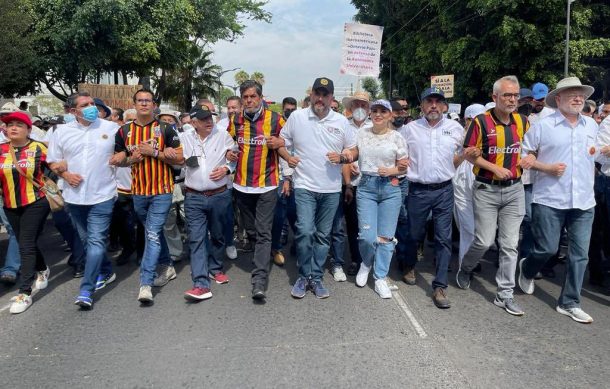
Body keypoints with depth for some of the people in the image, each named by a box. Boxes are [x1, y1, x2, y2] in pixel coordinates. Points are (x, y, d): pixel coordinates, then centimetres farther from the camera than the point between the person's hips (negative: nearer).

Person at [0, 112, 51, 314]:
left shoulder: (38, 149, -7)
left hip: (35, 204, -4)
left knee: (26, 246, -6)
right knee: (27, 243, 18)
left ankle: (24, 293, 0)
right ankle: (43, 270, 45)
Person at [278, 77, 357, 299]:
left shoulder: (341, 121, 5)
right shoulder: (296, 117, 2)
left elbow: (354, 151, 10)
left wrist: (342, 157, -11)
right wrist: (287, 157, -10)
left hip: (331, 189, 2)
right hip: (304, 186, -2)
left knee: (323, 236, 9)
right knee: (304, 232, -11)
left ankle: (316, 278, 23)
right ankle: (304, 276, 10)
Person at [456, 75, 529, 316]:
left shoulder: (523, 122, 5)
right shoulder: (481, 122, -8)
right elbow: (469, 154, -7)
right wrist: (494, 168, -16)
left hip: (514, 190, 4)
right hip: (486, 190, -4)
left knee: (510, 245, 5)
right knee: (485, 241, -3)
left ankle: (505, 295, 14)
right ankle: (465, 268, 30)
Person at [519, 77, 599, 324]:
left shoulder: (591, 125, 11)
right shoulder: (543, 126, -3)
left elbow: (593, 156, 24)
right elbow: (524, 156, -1)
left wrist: (590, 185, 18)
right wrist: (547, 168, -14)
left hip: (584, 202, 5)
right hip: (549, 200, -4)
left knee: (579, 254, 5)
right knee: (547, 249, -1)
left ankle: (569, 303, 18)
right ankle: (527, 270, 33)